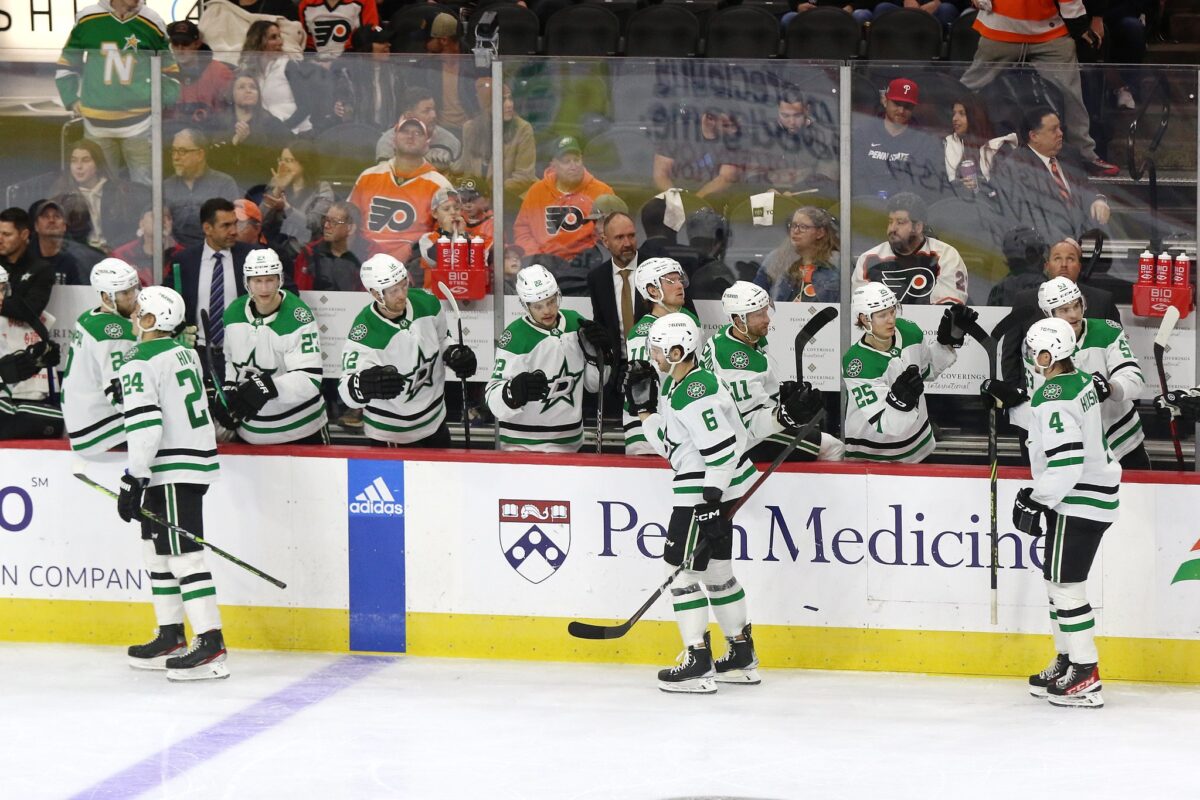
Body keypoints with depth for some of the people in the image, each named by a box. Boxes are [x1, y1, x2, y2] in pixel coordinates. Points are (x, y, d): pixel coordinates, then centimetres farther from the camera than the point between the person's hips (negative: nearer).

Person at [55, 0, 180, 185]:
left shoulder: (152, 23, -1)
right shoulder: (88, 20, -1)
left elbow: (169, 70, 12)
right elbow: (66, 65, 12)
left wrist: (164, 104, 5)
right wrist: (72, 101, 6)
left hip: (138, 122, -1)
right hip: (97, 123, 1)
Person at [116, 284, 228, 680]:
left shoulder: (140, 364, -13)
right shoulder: (184, 353, 15)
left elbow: (145, 426, -21)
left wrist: (133, 480, -19)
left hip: (173, 470, -10)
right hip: (197, 458, 10)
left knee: (182, 554, -12)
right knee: (157, 548, 18)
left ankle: (211, 646, -18)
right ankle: (171, 637, 23)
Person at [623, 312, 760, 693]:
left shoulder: (695, 392, -21)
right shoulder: (673, 385, 11)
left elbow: (722, 449, -26)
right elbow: (668, 444, 16)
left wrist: (711, 502, -25)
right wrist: (643, 407, 10)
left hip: (709, 492, -11)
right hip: (708, 489, 11)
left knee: (682, 567, -7)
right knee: (716, 570, 17)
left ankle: (699, 663, -6)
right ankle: (743, 658, 26)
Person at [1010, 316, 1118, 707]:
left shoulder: (1052, 398, -21)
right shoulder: (1080, 380, 10)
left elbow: (1065, 461, -28)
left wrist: (1037, 502, -19)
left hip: (1078, 500, -10)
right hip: (1097, 488, 10)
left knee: (1065, 584, -7)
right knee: (1058, 579, 17)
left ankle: (1085, 678, -7)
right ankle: (1068, 661, 25)